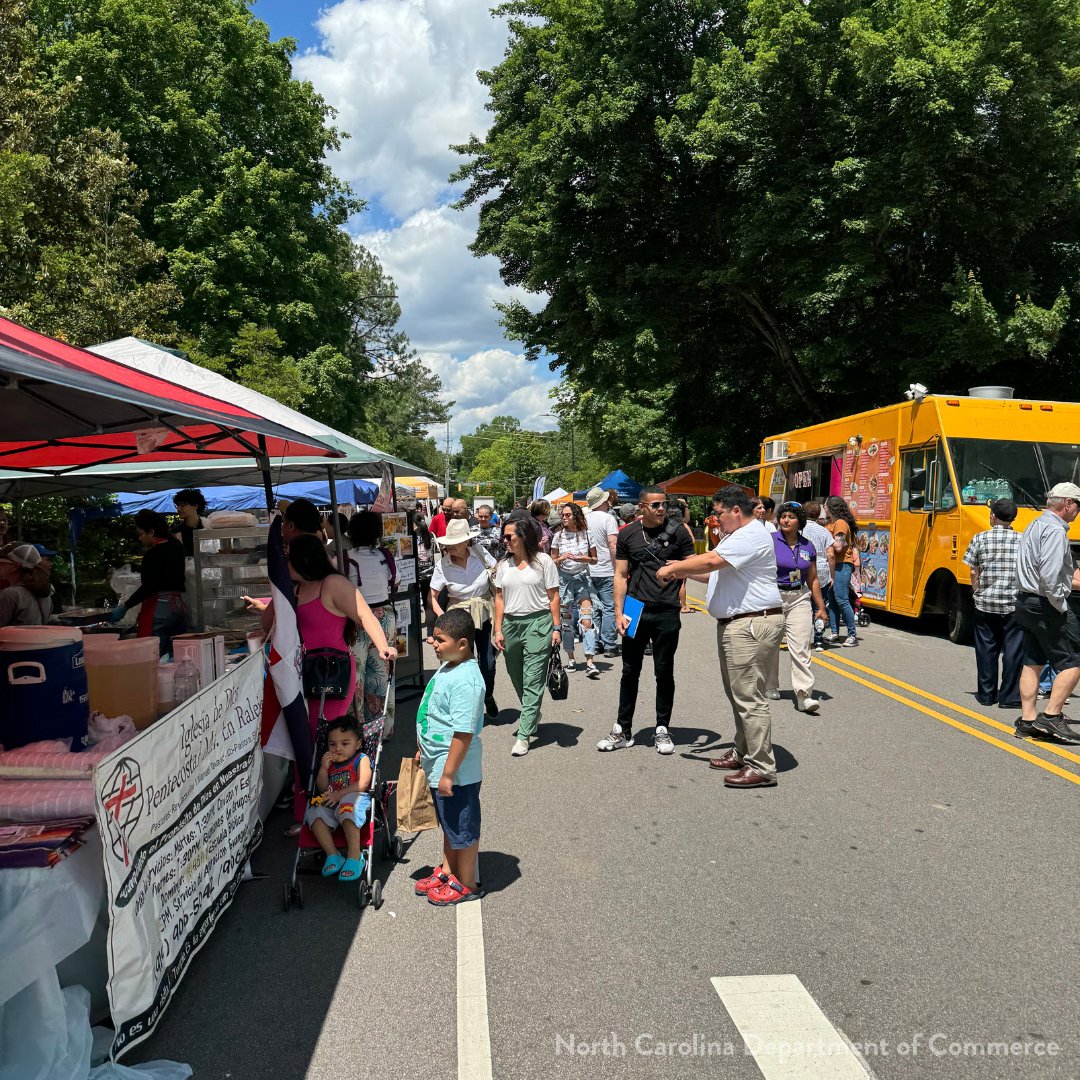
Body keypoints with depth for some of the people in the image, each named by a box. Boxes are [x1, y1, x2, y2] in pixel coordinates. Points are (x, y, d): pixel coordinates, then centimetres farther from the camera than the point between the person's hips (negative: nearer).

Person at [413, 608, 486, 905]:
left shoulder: (465, 680, -27)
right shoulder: (447, 668, 4)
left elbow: (463, 733, -28)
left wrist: (448, 773, -24)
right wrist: (424, 750, 22)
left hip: (457, 771, -10)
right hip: (438, 765, 10)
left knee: (463, 827, 9)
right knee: (449, 824, 25)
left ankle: (465, 884, 26)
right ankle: (447, 871, 42)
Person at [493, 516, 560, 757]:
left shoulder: (543, 561, -2)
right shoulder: (504, 564, 10)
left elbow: (553, 596, -2)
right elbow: (499, 598, 11)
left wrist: (556, 627, -7)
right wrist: (498, 629, 5)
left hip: (538, 623, -5)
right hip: (511, 624, 5)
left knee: (532, 681, -5)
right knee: (517, 678, 15)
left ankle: (524, 735, -3)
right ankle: (531, 715, 39)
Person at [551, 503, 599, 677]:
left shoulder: (587, 534, 1)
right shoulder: (558, 536, 3)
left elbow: (594, 560, 8)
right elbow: (553, 561, 8)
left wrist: (585, 559, -13)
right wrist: (562, 558, -12)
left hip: (583, 578, -1)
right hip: (564, 579, 1)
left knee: (587, 620, -11)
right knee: (566, 621, 5)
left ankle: (590, 662, -13)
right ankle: (571, 658, 21)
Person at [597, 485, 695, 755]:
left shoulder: (677, 531, 1)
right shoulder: (627, 534, 4)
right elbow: (621, 575, 5)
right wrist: (618, 613, -2)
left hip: (667, 613, -1)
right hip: (635, 612, 1)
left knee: (664, 673, 8)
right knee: (630, 672, 8)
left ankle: (662, 730, 21)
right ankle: (623, 730, 19)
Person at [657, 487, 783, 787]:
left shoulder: (751, 536, -16)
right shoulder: (736, 536, 20)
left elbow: (712, 561, -27)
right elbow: (718, 572, 23)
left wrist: (673, 568, -14)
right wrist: (683, 571, 9)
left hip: (752, 624, -11)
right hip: (733, 624, 11)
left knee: (749, 697, -9)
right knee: (737, 693, 18)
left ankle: (761, 768, -3)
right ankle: (742, 753, 30)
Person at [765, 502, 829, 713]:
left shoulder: (808, 547, 7)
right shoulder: (770, 541, -5)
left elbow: (813, 580, 14)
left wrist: (821, 607, 14)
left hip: (799, 599, 2)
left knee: (801, 648, -6)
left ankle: (804, 695, -8)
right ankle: (770, 687, 27)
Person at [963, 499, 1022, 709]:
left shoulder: (980, 539, 0)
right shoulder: (1023, 540, -1)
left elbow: (974, 573, 1)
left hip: (985, 603, 1)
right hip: (1014, 604, -1)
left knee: (986, 649, 10)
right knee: (1013, 650, 5)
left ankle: (986, 694, 15)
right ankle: (1010, 697, 7)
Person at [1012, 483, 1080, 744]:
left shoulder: (1035, 526, 15)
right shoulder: (1055, 530, -15)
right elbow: (1049, 574, -25)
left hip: (1025, 602, 10)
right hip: (1046, 605, -10)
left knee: (1032, 662, 12)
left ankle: (1028, 721, 14)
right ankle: (1051, 716, -4)